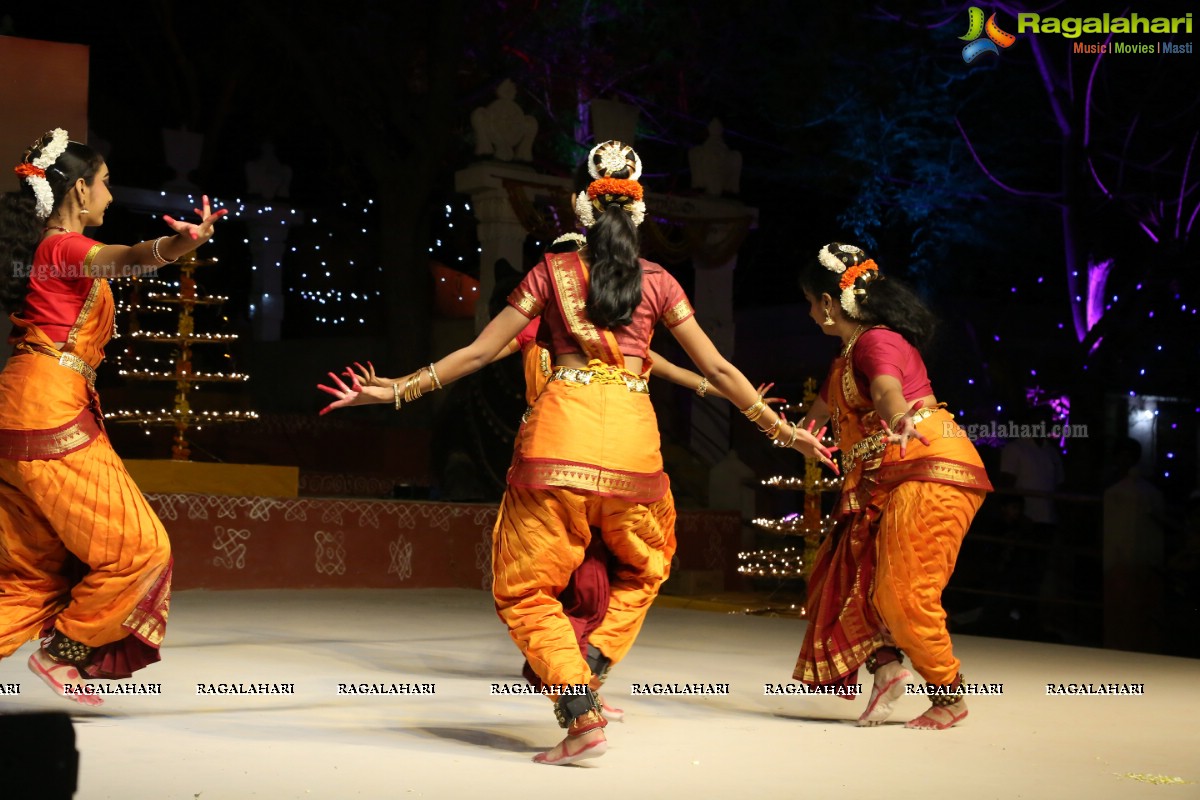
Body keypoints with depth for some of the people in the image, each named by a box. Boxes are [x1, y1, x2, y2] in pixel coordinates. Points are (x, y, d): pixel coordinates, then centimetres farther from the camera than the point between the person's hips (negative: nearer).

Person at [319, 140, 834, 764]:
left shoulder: (553, 271, 12)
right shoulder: (657, 282, 14)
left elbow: (478, 351, 10)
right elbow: (718, 370, 15)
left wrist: (398, 391, 18)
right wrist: (784, 431, 24)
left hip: (562, 430, -2)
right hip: (634, 435, 2)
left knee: (525, 587, 7)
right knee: (644, 568, 27)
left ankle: (581, 714, -8)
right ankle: (590, 669, 8)